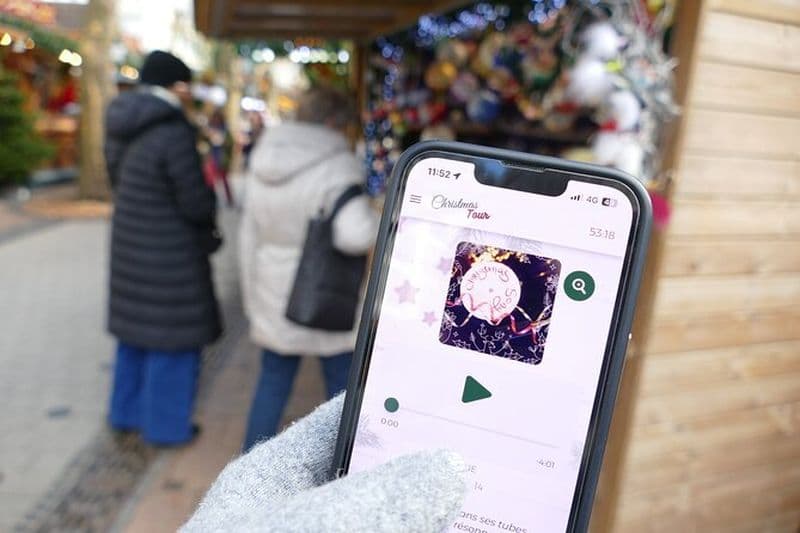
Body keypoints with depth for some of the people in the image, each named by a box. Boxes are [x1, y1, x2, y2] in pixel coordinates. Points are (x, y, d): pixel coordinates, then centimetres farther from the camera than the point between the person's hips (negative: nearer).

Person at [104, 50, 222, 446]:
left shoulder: (121, 128, 3)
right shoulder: (174, 133, -22)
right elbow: (196, 204, -20)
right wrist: (210, 199, 3)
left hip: (130, 246, 8)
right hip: (170, 257, -8)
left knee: (136, 330, 21)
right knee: (172, 339, 6)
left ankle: (127, 413, 37)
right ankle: (165, 426, 20)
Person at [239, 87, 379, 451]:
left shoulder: (262, 165, 7)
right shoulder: (335, 166, -16)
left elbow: (249, 235, 12)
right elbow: (355, 233, -31)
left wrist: (253, 296, 20)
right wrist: (376, 219, -9)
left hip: (274, 299, 6)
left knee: (272, 383, 20)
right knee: (343, 390, 12)